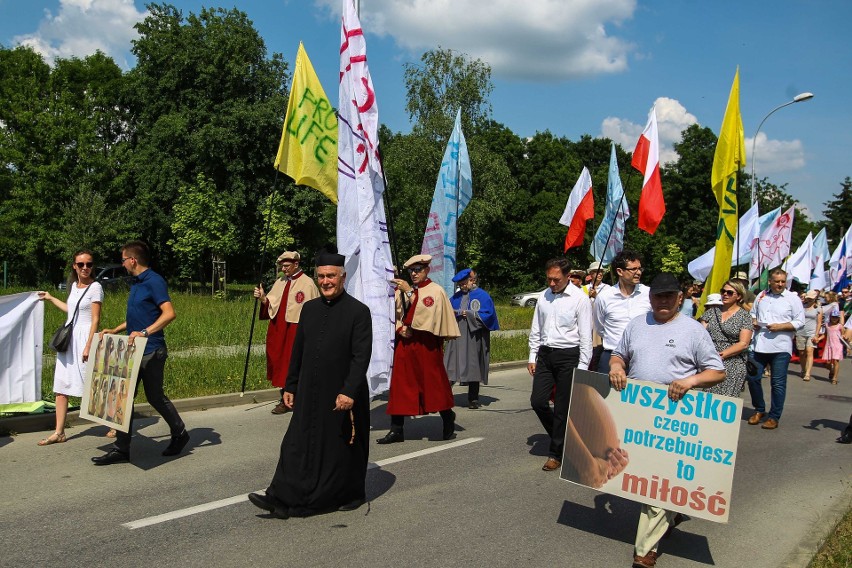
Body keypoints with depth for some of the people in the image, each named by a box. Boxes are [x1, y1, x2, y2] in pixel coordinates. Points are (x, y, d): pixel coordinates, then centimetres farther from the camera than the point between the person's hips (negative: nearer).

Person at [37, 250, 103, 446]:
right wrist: (50, 298, 38)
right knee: (60, 386, 5)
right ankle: (59, 432, 11)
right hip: (68, 338, 7)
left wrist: (88, 346, -17)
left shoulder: (95, 287, -9)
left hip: (85, 337, -7)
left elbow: (95, 319, -13)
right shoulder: (73, 285, 12)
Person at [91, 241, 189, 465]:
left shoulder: (154, 281, -14)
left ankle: (180, 434, 23)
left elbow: (169, 313, -25)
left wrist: (145, 332, -32)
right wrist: (114, 330, 19)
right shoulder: (136, 283, 16)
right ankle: (121, 449, 16)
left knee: (155, 396, 2)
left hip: (151, 352, -9)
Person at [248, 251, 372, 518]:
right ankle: (284, 499, 8)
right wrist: (290, 386, 11)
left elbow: (361, 356, -15)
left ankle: (350, 494, 30)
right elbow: (298, 351, 12)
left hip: (342, 396, -4)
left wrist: (349, 391, -22)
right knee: (299, 446, 4)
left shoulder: (359, 311, -10)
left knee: (343, 448, 10)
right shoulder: (309, 308, 6)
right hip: (310, 394, 5)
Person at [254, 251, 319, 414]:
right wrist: (262, 297, -10)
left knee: (290, 363, -1)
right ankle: (284, 398, 21)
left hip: (295, 330, -6)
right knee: (278, 361, 10)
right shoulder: (280, 282, 11)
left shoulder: (307, 283, -9)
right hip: (277, 330, 6)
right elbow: (271, 304, 9)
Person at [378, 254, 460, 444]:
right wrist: (400, 328, -7)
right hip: (404, 343, 5)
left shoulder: (436, 291, -4)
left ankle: (447, 418, 26)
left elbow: (424, 312, -19)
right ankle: (397, 429, 8)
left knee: (433, 383, 2)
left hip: (427, 345, -5)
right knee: (400, 384, 3)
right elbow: (395, 315, 12)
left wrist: (410, 292, -21)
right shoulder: (403, 291, 10)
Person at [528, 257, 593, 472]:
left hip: (568, 356, -5)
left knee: (562, 407, 2)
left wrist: (582, 367, -10)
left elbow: (586, 336, -8)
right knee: (537, 401, 2)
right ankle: (562, 436, 28)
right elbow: (535, 329, 15)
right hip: (545, 354, 5)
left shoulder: (580, 299, -9)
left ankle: (556, 453, 16)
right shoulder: (544, 296, 7)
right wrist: (532, 357, 11)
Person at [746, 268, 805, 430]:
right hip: (759, 345, 4)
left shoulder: (793, 299, -1)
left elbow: (800, 322, -4)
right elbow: (752, 313, 23)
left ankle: (774, 417, 13)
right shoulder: (761, 296, 11)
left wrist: (780, 327, -16)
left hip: (781, 348, -4)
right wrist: (753, 321, 2)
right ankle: (759, 410, 26)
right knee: (752, 378, 7)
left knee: (778, 383, 2)